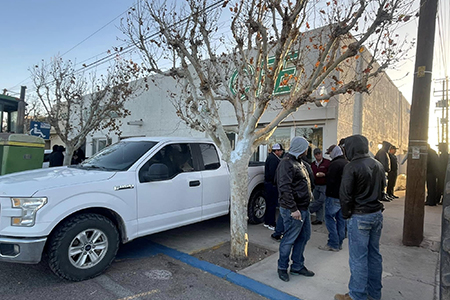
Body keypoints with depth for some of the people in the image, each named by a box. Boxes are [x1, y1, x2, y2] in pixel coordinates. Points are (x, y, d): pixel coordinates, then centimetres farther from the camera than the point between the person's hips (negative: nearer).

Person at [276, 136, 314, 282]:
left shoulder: (298, 162, 15)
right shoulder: (286, 163, -18)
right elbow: (285, 188, -25)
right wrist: (293, 209, -25)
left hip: (303, 207, 10)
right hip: (293, 210, -10)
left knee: (304, 237, 17)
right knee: (289, 239, 3)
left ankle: (297, 266, 32)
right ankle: (282, 268, 21)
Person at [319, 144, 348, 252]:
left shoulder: (335, 163, -17)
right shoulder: (348, 163, 11)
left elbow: (330, 181, -18)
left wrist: (328, 194, -7)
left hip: (334, 196, -9)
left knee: (329, 217, 0)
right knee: (341, 219, 13)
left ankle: (333, 244, 1)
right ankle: (339, 243, 21)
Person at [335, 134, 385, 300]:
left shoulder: (352, 167, -17)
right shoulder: (378, 165, 7)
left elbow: (345, 194, -17)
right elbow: (382, 187, 16)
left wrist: (346, 214, -4)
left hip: (359, 217, -8)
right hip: (377, 214, 8)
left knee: (358, 258, 2)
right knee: (374, 254, 17)